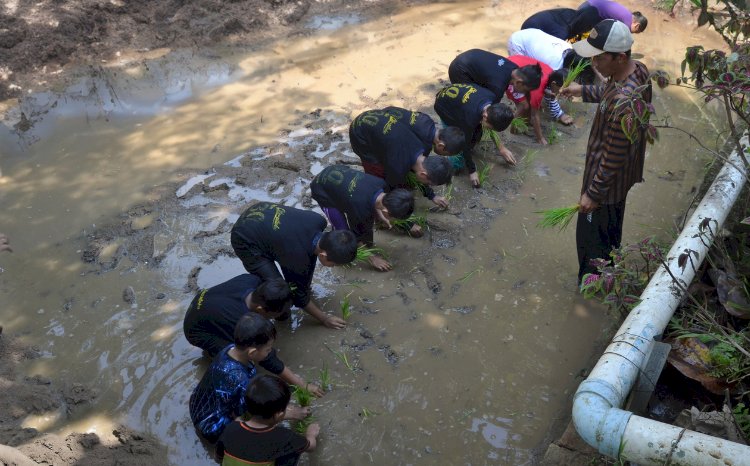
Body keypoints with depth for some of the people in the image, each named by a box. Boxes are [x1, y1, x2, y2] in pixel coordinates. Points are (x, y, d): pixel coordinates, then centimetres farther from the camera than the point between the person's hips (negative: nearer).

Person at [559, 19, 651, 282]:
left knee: (591, 235, 15)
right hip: (622, 173, 9)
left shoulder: (623, 103, -40)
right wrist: (584, 91, 14)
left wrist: (593, 194, -20)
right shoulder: (638, 69, -12)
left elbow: (613, 158, -30)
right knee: (610, 228, 31)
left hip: (608, 180, -9)